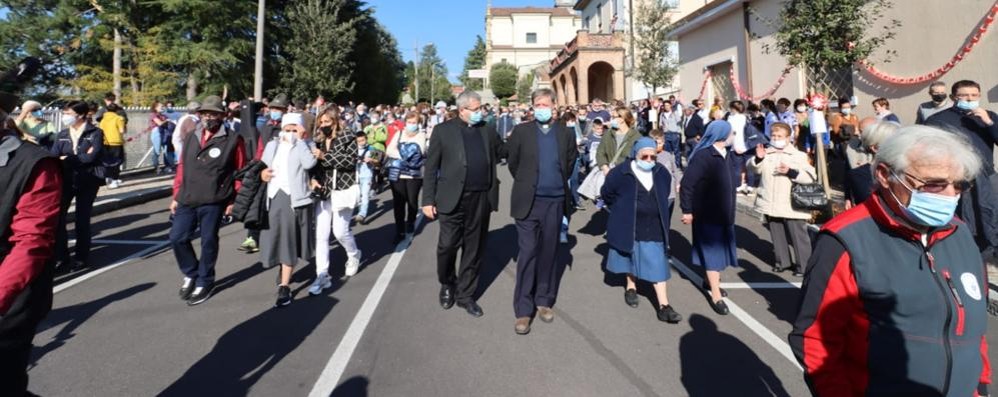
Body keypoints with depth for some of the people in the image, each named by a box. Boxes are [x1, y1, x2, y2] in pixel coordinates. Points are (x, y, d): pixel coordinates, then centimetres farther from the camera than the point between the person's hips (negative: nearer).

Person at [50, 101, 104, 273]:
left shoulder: (95, 133, -2)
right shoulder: (62, 134, 11)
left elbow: (92, 156, -13)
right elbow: (53, 157, 1)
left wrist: (67, 159, -6)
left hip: (87, 180, -3)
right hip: (66, 180, 4)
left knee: (82, 219, 2)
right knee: (57, 216, -7)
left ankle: (82, 257, 15)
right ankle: (60, 257, 6)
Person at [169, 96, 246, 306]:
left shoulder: (232, 139, -5)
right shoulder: (191, 138, 12)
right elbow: (182, 168, 15)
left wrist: (233, 200, -5)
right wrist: (176, 196, 14)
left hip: (213, 202, -5)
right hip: (187, 200, 5)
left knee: (208, 242, 5)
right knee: (177, 238, 6)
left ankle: (204, 282, 22)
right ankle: (191, 274, 30)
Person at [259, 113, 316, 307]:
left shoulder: (304, 146, -1)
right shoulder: (272, 145, 13)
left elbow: (309, 163, -20)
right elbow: (262, 166, 19)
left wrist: (300, 139, -14)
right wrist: (262, 173, -3)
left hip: (294, 198, -4)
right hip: (274, 197, 5)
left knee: (289, 242, -1)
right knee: (275, 239, 12)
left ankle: (284, 287, 4)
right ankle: (284, 268, 40)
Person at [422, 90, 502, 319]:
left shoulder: (487, 131, 10)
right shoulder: (443, 130, 0)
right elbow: (431, 167, -1)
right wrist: (428, 200, -6)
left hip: (481, 199, 3)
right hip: (453, 199, -3)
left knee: (474, 249, 9)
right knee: (448, 245, 1)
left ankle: (465, 295, 24)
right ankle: (447, 284, 30)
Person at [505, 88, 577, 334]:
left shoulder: (566, 133, 4)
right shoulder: (521, 131, 0)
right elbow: (513, 163, 7)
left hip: (555, 201, 2)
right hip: (529, 202, -2)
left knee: (549, 253, 11)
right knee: (528, 254, -1)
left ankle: (544, 301, 25)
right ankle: (523, 310, 6)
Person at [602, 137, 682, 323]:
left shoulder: (662, 173, -2)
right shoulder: (621, 173, -14)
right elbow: (606, 193, -1)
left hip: (654, 228, 2)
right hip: (629, 226, -2)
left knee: (658, 265, 0)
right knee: (631, 257, 16)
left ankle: (663, 306, 2)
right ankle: (631, 287, 41)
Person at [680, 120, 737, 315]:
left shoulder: (722, 154, 5)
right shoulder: (703, 156, -20)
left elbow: (724, 182, 13)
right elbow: (687, 184, -21)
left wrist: (729, 208, 15)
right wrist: (687, 210, -21)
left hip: (722, 210, 8)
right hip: (708, 213, -8)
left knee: (719, 247, 18)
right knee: (712, 250, -2)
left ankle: (710, 280, 39)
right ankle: (716, 296, 6)